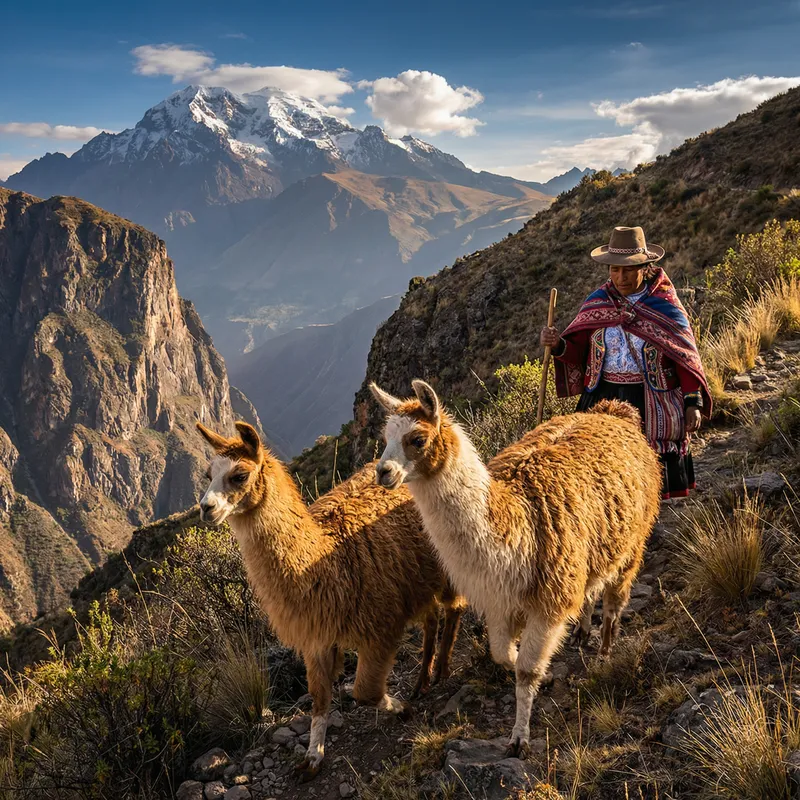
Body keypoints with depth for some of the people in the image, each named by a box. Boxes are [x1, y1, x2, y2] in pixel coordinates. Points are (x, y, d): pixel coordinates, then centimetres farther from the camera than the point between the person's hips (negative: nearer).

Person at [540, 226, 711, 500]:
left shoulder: (666, 305, -4)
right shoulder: (597, 302, 3)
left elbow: (686, 357, -1)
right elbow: (576, 351, 2)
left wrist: (693, 403, -5)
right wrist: (558, 345, -20)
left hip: (652, 403, -2)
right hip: (604, 398, 2)